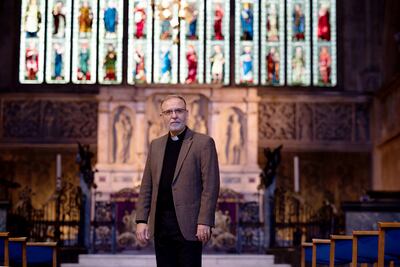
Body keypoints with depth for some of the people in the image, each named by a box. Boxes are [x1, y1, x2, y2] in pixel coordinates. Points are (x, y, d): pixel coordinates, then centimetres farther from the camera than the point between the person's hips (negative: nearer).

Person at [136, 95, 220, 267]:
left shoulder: (203, 143, -2)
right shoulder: (156, 145, 15)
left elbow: (210, 186, -8)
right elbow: (146, 186, 14)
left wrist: (204, 222, -14)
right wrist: (142, 220, 5)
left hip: (188, 226, -5)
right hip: (161, 226, 5)